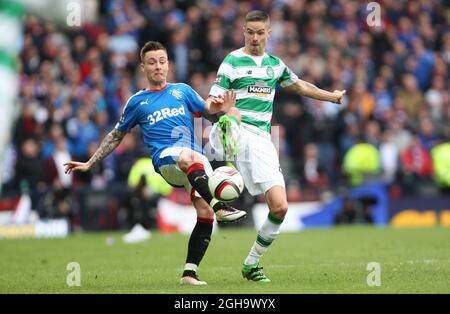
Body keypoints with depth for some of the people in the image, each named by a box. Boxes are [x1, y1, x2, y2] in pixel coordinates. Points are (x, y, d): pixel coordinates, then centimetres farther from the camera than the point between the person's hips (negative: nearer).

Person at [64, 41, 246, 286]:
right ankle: (220, 207, -49)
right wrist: (90, 163, 24)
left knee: (205, 213, -16)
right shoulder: (138, 101, 17)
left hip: (195, 159, 3)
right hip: (165, 158, -3)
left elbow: (206, 108, 24)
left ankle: (190, 273, -9)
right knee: (189, 156, -40)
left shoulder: (182, 91, 20)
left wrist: (219, 107, -1)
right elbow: (116, 135, 27)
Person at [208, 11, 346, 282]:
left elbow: (298, 85, 38)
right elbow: (211, 103, -2)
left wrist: (332, 96, 47)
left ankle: (251, 264, 14)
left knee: (280, 207, -3)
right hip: (237, 131, -5)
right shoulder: (233, 61, 3)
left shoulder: (275, 64, 19)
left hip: (261, 139, 5)